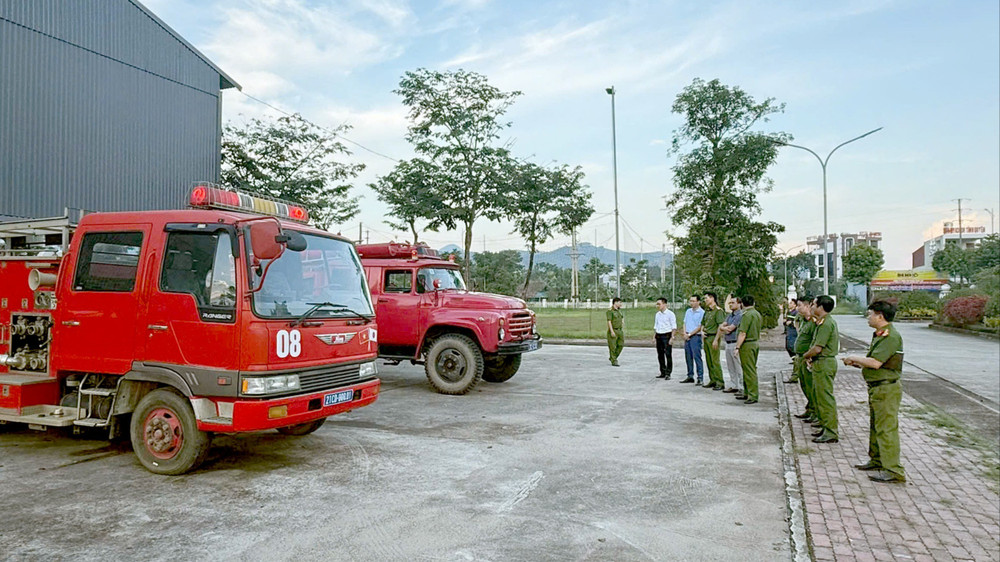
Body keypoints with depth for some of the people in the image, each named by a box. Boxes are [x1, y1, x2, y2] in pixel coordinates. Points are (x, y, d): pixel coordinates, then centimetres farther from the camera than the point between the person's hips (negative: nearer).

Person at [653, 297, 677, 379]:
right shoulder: (657, 314, 14)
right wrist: (654, 336, 14)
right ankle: (662, 372, 17)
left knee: (668, 355, -6)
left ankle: (668, 373, -2)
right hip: (658, 336, 7)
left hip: (667, 335, -6)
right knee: (660, 355, 8)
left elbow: (674, 327, -7)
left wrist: (672, 337, -14)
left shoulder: (670, 314, -5)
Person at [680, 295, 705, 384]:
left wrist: (690, 334, -10)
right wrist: (685, 334, 0)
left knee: (697, 357, -9)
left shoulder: (701, 312, -7)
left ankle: (700, 378, -5)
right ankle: (690, 376, 17)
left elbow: (700, 327, -11)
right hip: (687, 337, 7)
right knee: (688, 357, 9)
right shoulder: (688, 311, 14)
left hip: (695, 336, -7)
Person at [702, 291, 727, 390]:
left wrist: (716, 339, -21)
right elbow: (703, 323, 28)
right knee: (708, 361, 11)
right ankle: (713, 380, 18)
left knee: (715, 361, -9)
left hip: (714, 337, -9)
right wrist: (702, 331, 7)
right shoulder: (707, 311, 17)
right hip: (706, 338, 9)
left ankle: (720, 383, -5)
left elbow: (720, 326, -17)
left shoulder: (718, 311, -10)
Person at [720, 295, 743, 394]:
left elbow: (730, 329, -17)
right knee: (730, 367, 15)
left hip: (735, 344, -9)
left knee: (739, 368, -6)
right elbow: (721, 326, 11)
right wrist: (725, 329, -10)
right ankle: (733, 386, 23)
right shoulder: (730, 315, 16)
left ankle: (742, 388, -2)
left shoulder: (740, 315, -13)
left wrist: (724, 328, 2)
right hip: (728, 343, 9)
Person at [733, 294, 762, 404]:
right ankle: (747, 393, 23)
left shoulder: (747, 315, -16)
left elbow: (743, 334, -20)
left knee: (749, 370, -7)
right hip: (756, 343, 10)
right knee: (750, 369, 15)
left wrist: (737, 347, -17)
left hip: (747, 345, -10)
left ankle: (753, 396, -6)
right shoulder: (758, 314, 13)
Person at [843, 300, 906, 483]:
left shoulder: (891, 336, -19)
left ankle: (893, 471, -5)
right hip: (876, 388, 11)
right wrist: (855, 363, 8)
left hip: (886, 389, -11)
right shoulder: (879, 335, 14)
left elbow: (875, 363, -25)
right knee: (875, 427, 19)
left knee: (886, 429, -8)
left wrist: (855, 358, -11)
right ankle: (877, 460, 32)